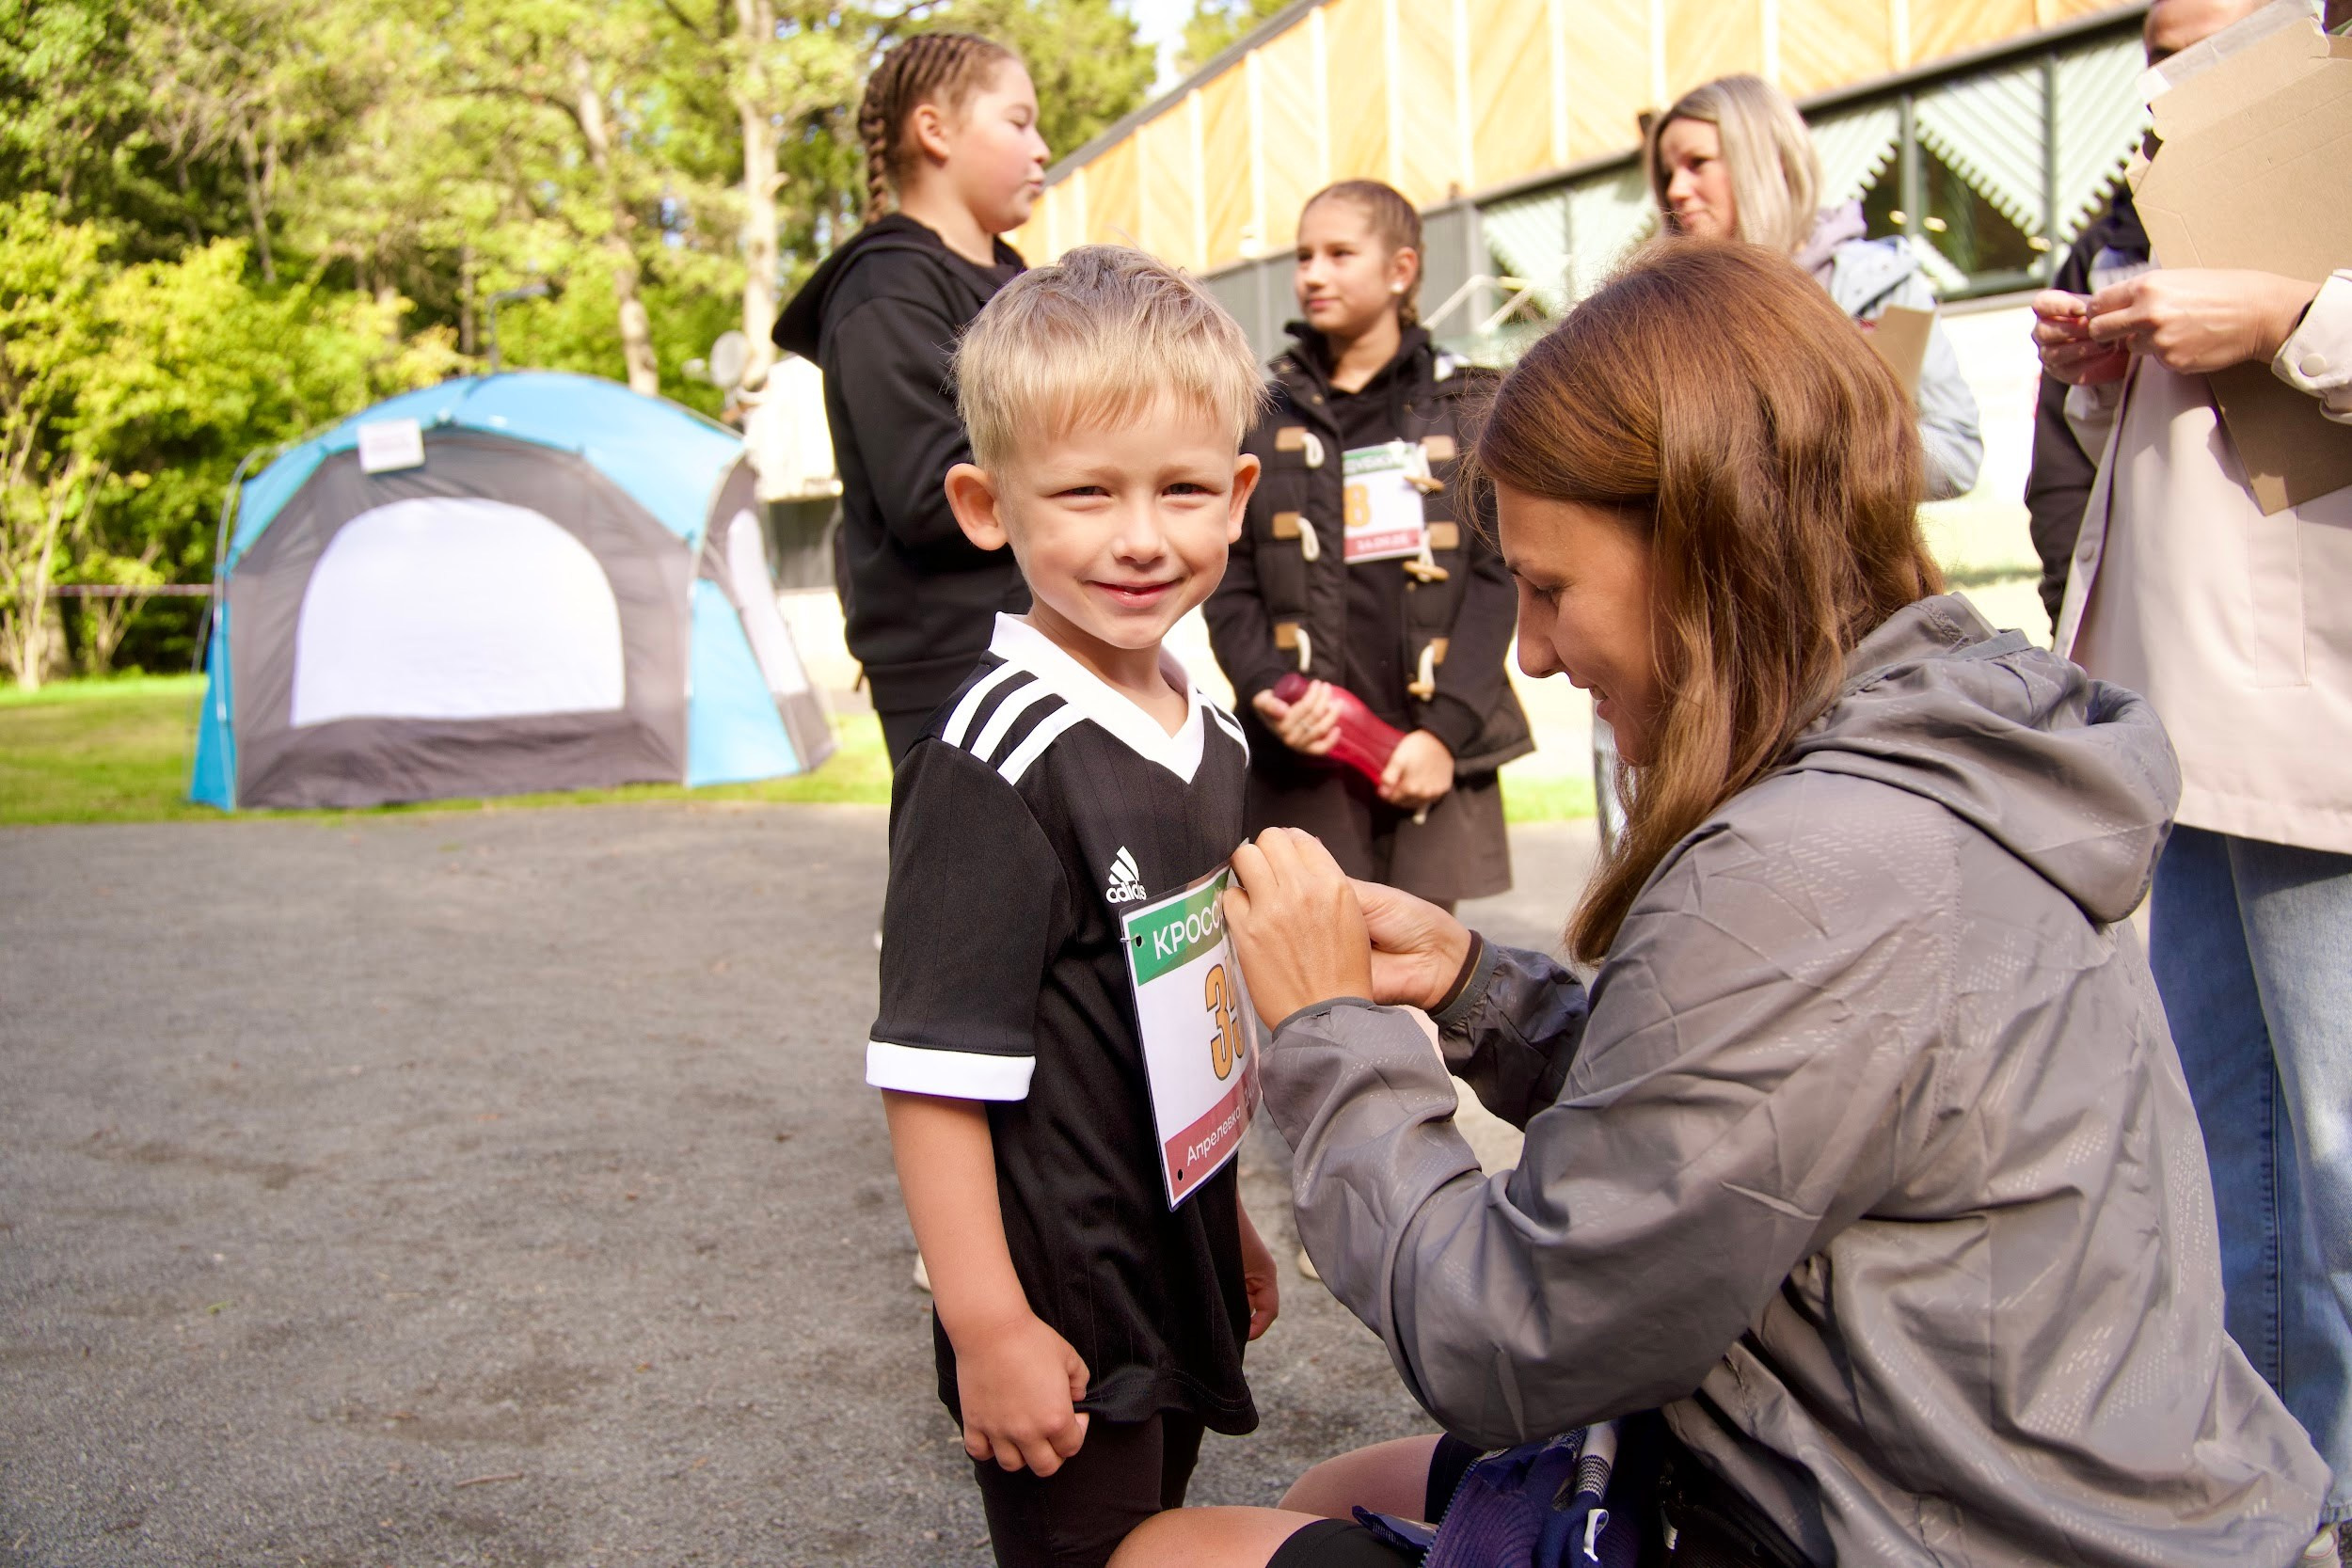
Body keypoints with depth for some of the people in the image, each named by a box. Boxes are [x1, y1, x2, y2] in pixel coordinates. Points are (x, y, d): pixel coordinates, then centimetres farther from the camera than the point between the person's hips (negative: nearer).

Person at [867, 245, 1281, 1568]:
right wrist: (987, 1323, -22)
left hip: (1180, 1295, 8)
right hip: (1062, 1317, -8)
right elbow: (935, 1069, -22)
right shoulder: (995, 759, -22)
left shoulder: (1212, 730, 4)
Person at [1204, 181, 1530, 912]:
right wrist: (1268, 690, -12)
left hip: (1437, 747, 0)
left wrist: (1446, 727, -9)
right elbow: (1229, 583, 6)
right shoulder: (1262, 410, 9)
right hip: (1302, 749, 0)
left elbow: (1497, 575, 2)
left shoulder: (1467, 405, 8)